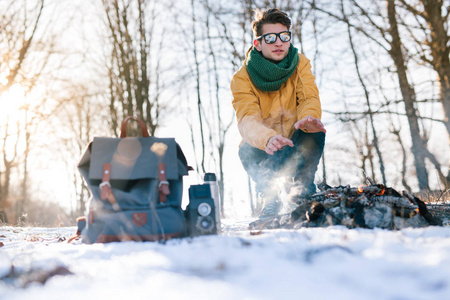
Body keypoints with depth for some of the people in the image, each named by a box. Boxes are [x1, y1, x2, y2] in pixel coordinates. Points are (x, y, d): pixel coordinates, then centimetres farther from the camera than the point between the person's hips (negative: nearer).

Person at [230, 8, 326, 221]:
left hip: (295, 148, 2)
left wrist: (307, 119, -44)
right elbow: (247, 119, -29)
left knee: (315, 130, -29)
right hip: (264, 150, -2)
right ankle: (271, 198, -7)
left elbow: (310, 99, -17)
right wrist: (268, 139, -54)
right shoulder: (243, 79, -14)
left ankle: (302, 191, -11)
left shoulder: (299, 64, -4)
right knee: (247, 151, -34)